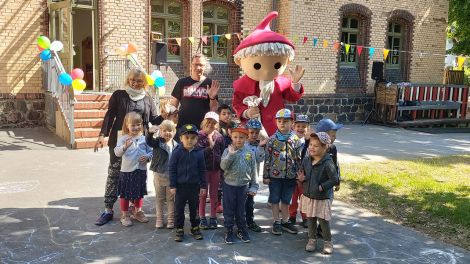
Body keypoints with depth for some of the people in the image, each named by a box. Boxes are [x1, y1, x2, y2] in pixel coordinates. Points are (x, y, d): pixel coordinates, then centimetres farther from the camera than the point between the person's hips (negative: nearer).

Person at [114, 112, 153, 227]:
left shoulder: (144, 138, 2)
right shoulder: (123, 139, -7)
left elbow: (151, 151, 7)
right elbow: (117, 153, -16)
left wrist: (147, 157, -14)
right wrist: (125, 146, -33)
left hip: (141, 170, 3)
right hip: (127, 170, -3)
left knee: (139, 193, 17)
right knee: (125, 194, 6)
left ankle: (138, 212, 35)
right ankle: (125, 215, 21)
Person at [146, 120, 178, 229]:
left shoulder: (176, 146, -3)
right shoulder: (158, 142, -5)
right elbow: (148, 141, -26)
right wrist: (150, 132, -47)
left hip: (171, 176, 0)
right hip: (159, 174, 0)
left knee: (171, 198, 10)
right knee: (159, 198, 13)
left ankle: (171, 219, 21)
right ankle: (159, 219, 24)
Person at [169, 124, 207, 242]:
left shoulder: (199, 153, -3)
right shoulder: (177, 152, -9)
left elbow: (202, 170, 4)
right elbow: (172, 169, -6)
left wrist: (203, 185, 4)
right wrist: (172, 185, -7)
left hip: (194, 186, 2)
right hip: (180, 186, -1)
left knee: (194, 208, 14)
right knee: (179, 209, 7)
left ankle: (195, 228, 28)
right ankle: (179, 229, 20)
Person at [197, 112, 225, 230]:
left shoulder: (219, 136, 1)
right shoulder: (199, 135, -6)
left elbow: (223, 153, 4)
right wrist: (210, 146, -20)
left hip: (216, 168, 2)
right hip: (203, 168, -2)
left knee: (214, 194, 10)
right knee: (203, 194, 7)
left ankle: (213, 218, 20)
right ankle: (202, 218, 17)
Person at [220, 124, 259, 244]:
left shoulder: (249, 153, -1)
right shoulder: (228, 151, -6)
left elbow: (253, 170, 4)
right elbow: (223, 166, -17)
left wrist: (254, 186, 2)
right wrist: (231, 154, -27)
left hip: (243, 186, 1)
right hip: (229, 185, -1)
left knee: (241, 210, 13)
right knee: (229, 210, 7)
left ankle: (241, 230, 28)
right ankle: (229, 231, 20)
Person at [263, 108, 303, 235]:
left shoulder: (296, 140, -2)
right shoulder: (272, 140, -5)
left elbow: (299, 159, 3)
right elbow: (267, 158, -3)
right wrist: (266, 176, -3)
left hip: (290, 176, 1)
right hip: (275, 175, -1)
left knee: (286, 200, 14)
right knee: (275, 200, 9)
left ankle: (285, 221, 28)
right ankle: (276, 222, 21)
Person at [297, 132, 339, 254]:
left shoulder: (328, 163, -21)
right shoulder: (306, 160, -1)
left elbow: (334, 180, -20)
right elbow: (302, 174, 13)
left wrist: (322, 187, -22)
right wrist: (301, 178, -8)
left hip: (322, 198, -6)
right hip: (308, 196, 6)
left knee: (323, 221, 4)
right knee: (310, 219, 17)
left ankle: (327, 242, 23)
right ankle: (312, 239, 33)